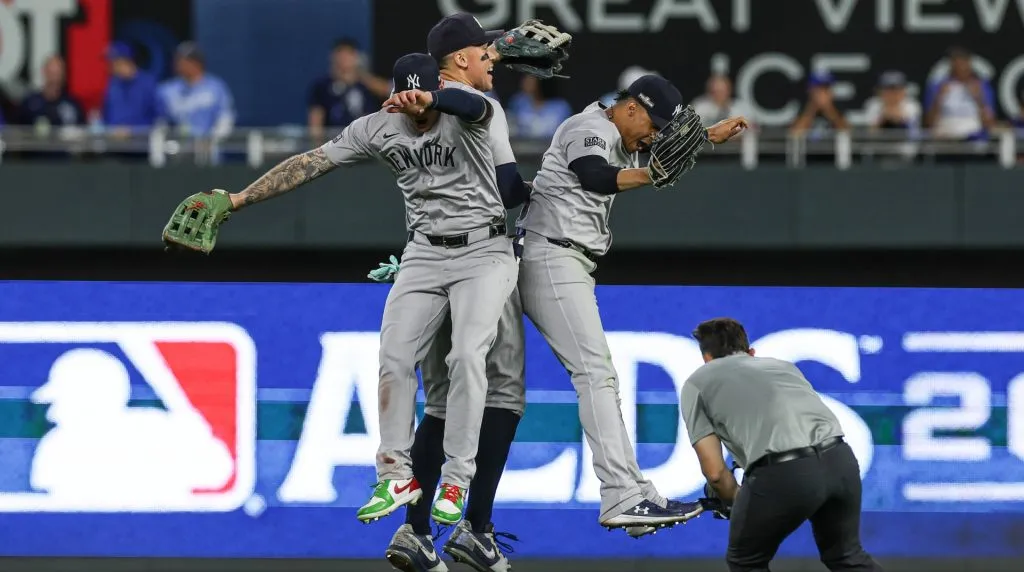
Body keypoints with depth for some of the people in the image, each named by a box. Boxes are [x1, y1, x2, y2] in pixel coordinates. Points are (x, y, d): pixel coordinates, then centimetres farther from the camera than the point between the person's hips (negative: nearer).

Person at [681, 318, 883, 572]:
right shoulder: (781, 364, 36)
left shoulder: (697, 383, 21)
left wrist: (734, 500, 34)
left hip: (783, 474, -5)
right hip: (839, 461, 5)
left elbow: (715, 471, 12)